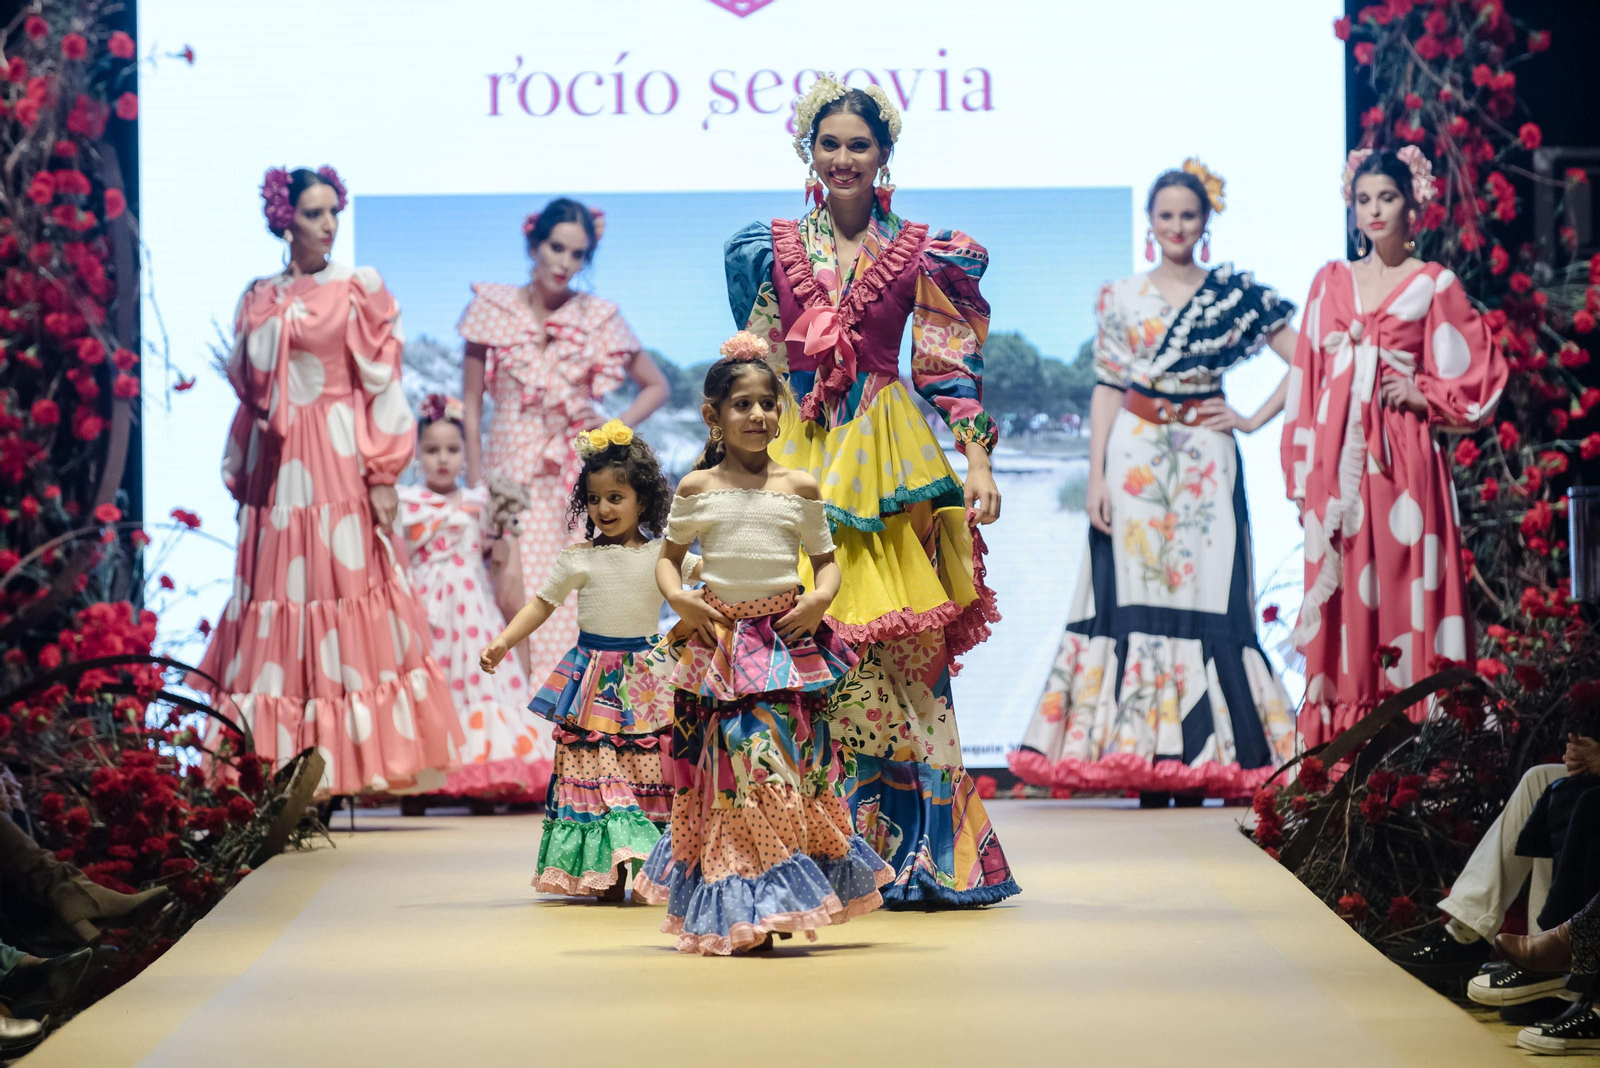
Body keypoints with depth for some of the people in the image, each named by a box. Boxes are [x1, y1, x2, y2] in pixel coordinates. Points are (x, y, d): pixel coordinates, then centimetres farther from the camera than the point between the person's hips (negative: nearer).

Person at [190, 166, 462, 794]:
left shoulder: (359, 290, 1)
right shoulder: (258, 299, 13)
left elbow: (382, 385, -3)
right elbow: (249, 394, 16)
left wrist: (383, 474, -10)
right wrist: (238, 478, 14)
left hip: (339, 464, -4)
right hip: (276, 467, 4)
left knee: (344, 588, -7)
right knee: (276, 605, 2)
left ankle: (354, 760, -4)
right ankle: (280, 766, 4)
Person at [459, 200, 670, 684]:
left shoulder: (598, 317, 4)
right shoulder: (493, 308, 2)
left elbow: (656, 386, 15)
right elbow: (472, 406, 4)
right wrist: (476, 488, -1)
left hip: (580, 479, 1)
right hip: (512, 477, -1)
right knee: (516, 600, -8)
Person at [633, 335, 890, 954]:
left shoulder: (800, 488, 5)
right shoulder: (696, 489, 4)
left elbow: (825, 559, 12)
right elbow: (669, 556, 14)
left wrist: (821, 596, -8)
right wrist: (677, 597, -6)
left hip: (788, 641, 1)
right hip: (717, 641, 0)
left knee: (786, 762, -2)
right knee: (728, 768, -1)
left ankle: (767, 908, 8)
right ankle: (733, 913, 8)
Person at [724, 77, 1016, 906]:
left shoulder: (919, 253, 6)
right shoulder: (773, 248, 11)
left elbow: (950, 369, 4)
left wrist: (977, 460, -7)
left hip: (889, 463, -1)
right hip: (794, 457, 1)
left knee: (901, 648, -6)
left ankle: (915, 848, -1)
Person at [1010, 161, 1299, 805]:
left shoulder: (1235, 294, 6)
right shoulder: (1120, 298, 10)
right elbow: (1106, 389, 7)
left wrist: (1253, 420, -2)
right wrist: (1096, 475, -2)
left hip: (1205, 461, -1)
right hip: (1135, 457, 1)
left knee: (1202, 592, -5)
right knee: (1134, 599, -4)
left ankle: (1198, 765, -3)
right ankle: (1141, 770, -3)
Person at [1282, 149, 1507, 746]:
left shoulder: (1434, 285, 5)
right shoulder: (1331, 282, 13)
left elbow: (1482, 374, 7)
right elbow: (1307, 378, 13)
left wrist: (1422, 393, -6)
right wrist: (1301, 471, 7)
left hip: (1402, 456, -3)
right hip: (1337, 460, 3)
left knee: (1403, 582, -6)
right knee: (1341, 590, -1)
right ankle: (1341, 737, 1)